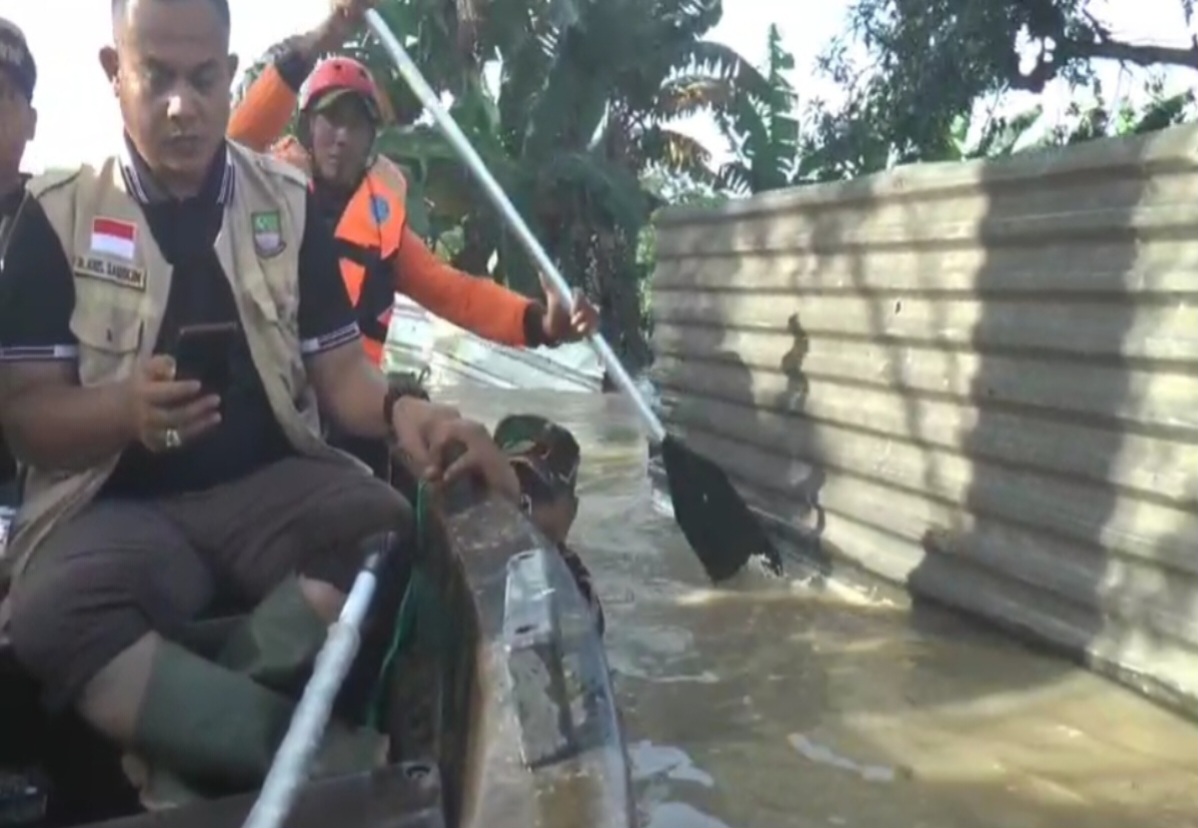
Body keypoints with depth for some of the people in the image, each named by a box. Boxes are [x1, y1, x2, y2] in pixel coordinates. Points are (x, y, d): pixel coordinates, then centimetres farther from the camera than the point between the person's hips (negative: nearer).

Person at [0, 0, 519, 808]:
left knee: (394, 532, -31)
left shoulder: (289, 203, 8)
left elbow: (337, 367, 5)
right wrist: (126, 410, -23)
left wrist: (400, 410, -19)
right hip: (119, 504, -1)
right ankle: (341, 758, -33)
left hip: (272, 482, 2)